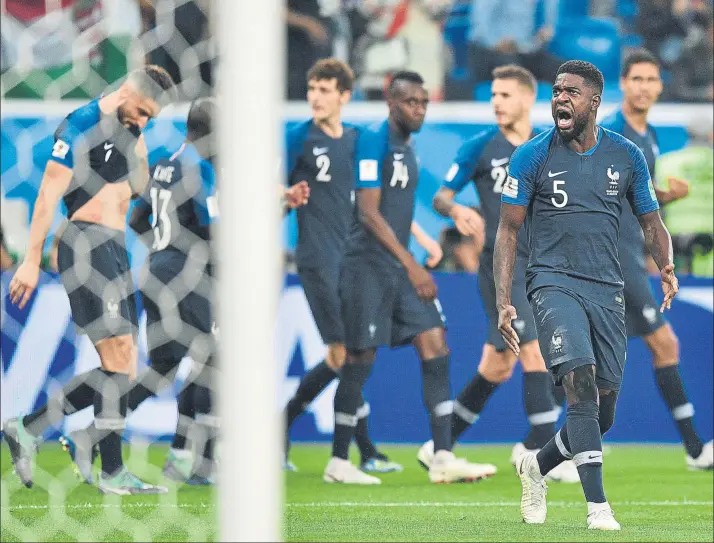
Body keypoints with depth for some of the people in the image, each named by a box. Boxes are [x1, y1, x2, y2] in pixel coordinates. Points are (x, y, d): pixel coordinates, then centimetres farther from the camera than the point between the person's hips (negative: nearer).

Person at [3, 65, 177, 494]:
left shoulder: (127, 131, 17)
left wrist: (138, 138, 6)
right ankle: (113, 474, -9)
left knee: (121, 369, 7)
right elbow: (49, 193, -11)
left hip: (115, 250, 9)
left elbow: (139, 189, 17)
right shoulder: (82, 126, -8)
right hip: (87, 245, -9)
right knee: (120, 362, -12)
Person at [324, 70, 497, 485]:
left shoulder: (407, 146, 15)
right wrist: (411, 265, -20)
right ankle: (338, 462, 6)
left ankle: (443, 459, -2)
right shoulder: (374, 140, -13)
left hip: (402, 266, 8)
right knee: (360, 360, -4)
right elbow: (369, 213, -18)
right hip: (368, 265, -8)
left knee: (436, 349, -1)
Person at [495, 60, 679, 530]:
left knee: (602, 416, 4)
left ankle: (536, 466, 33)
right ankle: (598, 507, -25)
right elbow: (508, 230, 2)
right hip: (554, 283, -4)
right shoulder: (532, 156, -1)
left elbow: (651, 222, 15)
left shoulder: (627, 156, 7)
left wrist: (666, 266, -6)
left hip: (608, 292, 4)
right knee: (582, 383, -25)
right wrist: (503, 303, -6)